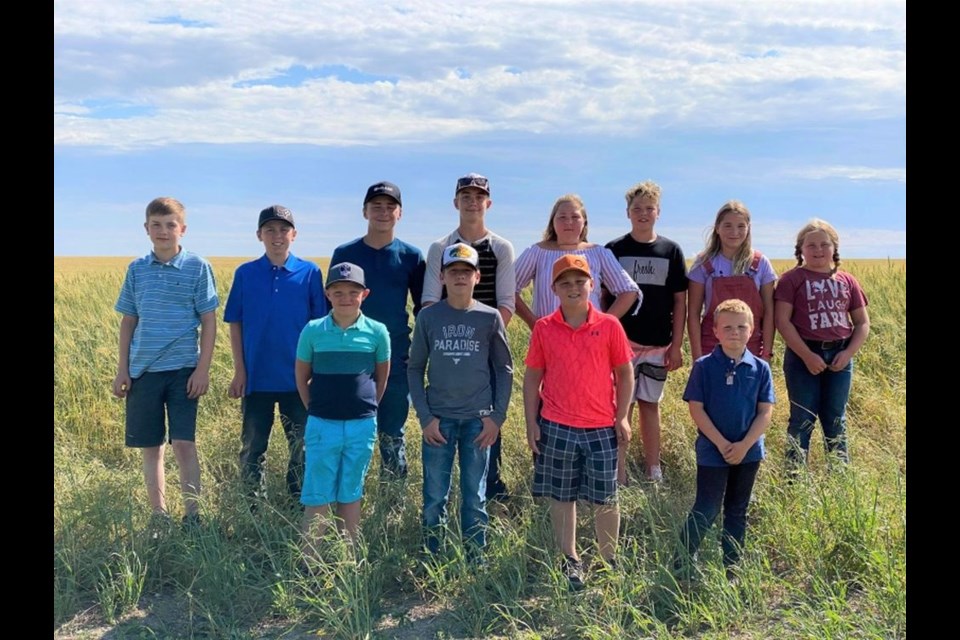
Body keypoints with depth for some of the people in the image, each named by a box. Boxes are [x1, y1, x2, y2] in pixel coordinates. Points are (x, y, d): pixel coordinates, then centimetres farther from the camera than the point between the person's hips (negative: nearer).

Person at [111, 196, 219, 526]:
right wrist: (122, 369, 7)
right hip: (142, 371, 3)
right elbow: (128, 321, 11)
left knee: (184, 445, -5)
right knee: (151, 448, 9)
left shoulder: (198, 267, -2)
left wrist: (203, 369, -7)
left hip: (182, 369, -3)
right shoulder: (137, 269, 7)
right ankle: (158, 515, 22)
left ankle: (192, 515, 7)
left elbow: (209, 321, -2)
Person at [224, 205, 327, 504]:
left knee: (302, 445, 9)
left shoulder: (310, 272, -2)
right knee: (253, 446, 10)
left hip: (298, 376, -1)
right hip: (256, 377, 1)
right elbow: (235, 324, 3)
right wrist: (239, 371, -2)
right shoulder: (245, 273, 1)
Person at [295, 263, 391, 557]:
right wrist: (316, 410, 6)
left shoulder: (377, 332, -3)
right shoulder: (312, 331, -4)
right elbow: (302, 377, 7)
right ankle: (309, 560, 14)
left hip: (362, 426, 1)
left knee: (350, 496, 13)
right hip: (322, 425, -1)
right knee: (317, 497, 4)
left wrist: (366, 407, 9)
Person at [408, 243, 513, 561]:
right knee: (434, 498, 7)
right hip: (439, 419, 0)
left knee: (475, 498, 9)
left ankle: (476, 562, 22)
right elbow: (415, 368, 4)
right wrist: (425, 417, -3)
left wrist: (497, 416, -3)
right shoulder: (428, 317, 0)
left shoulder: (490, 317, -1)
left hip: (478, 420, 0)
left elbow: (504, 369, 4)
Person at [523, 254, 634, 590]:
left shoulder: (609, 325, -3)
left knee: (605, 499, 9)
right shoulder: (543, 328, -1)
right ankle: (570, 560, 28)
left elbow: (625, 373, 3)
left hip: (601, 427, 0)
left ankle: (609, 560, 28)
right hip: (556, 427, 1)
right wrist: (531, 423, -1)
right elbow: (532, 377, 3)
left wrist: (622, 417, -3)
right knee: (562, 497, 12)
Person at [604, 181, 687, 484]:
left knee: (649, 405, 11)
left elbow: (680, 301, 5)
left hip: (659, 345, 2)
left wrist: (677, 345, 1)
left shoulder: (671, 251, 4)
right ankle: (619, 475, 9)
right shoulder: (614, 250, 0)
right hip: (621, 342, -1)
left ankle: (654, 472, 21)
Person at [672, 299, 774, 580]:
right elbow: (696, 408, -10)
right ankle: (679, 565, 16)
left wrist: (744, 445, -13)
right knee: (706, 511, -1)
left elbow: (765, 412, -2)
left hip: (749, 452, 4)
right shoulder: (704, 366, -9)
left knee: (737, 512, 15)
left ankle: (731, 569, 28)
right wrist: (721, 443, -15)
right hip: (712, 451, -3)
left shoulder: (760, 368, -2)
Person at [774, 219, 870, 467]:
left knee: (836, 419, 13)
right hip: (803, 356, -3)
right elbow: (782, 321, -10)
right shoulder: (792, 279, -3)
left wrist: (848, 353, -6)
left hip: (840, 357, 3)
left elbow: (862, 323, 10)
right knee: (803, 419, 3)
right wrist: (807, 356, -15)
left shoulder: (847, 281, 8)